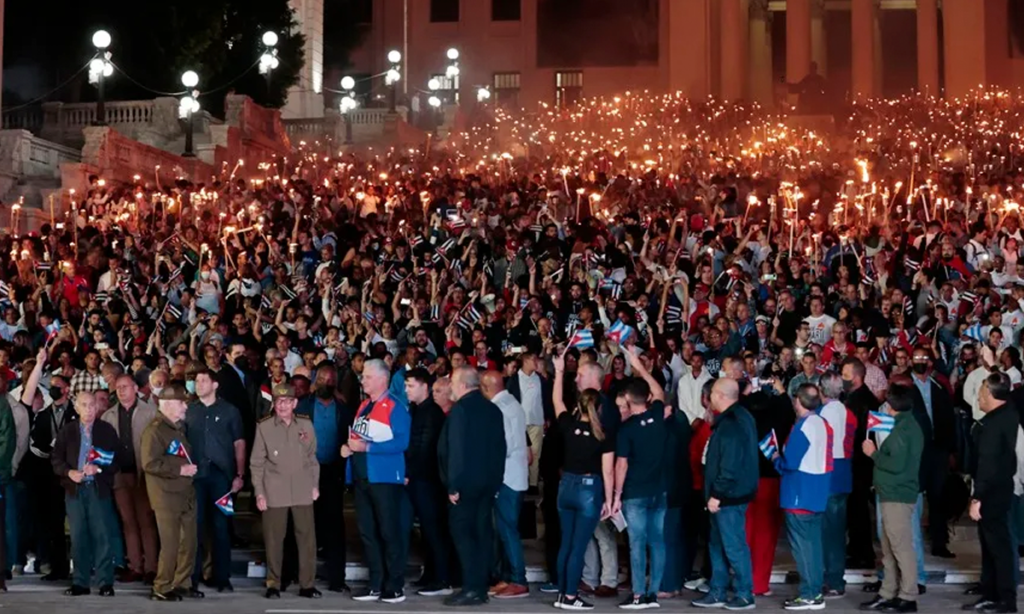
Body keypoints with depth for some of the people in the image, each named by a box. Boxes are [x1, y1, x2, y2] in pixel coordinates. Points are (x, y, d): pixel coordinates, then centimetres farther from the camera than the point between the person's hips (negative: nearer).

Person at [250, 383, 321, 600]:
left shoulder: (306, 425, 7)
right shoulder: (264, 427, 0)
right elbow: (256, 462, 2)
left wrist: (315, 485, 8)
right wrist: (259, 492, -3)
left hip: (303, 492, 2)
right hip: (274, 492, -2)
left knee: (307, 538, 1)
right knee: (274, 539, 2)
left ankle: (307, 584, 9)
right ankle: (273, 584, 12)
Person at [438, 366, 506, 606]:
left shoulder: (460, 409, -12)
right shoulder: (493, 409, 11)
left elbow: (456, 450, -18)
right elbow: (500, 448, 12)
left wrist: (453, 485, -16)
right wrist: (496, 481, 15)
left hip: (466, 481, -7)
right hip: (489, 480, 7)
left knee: (462, 531, -4)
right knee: (482, 531, 8)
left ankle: (472, 587, -10)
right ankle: (481, 587, 9)